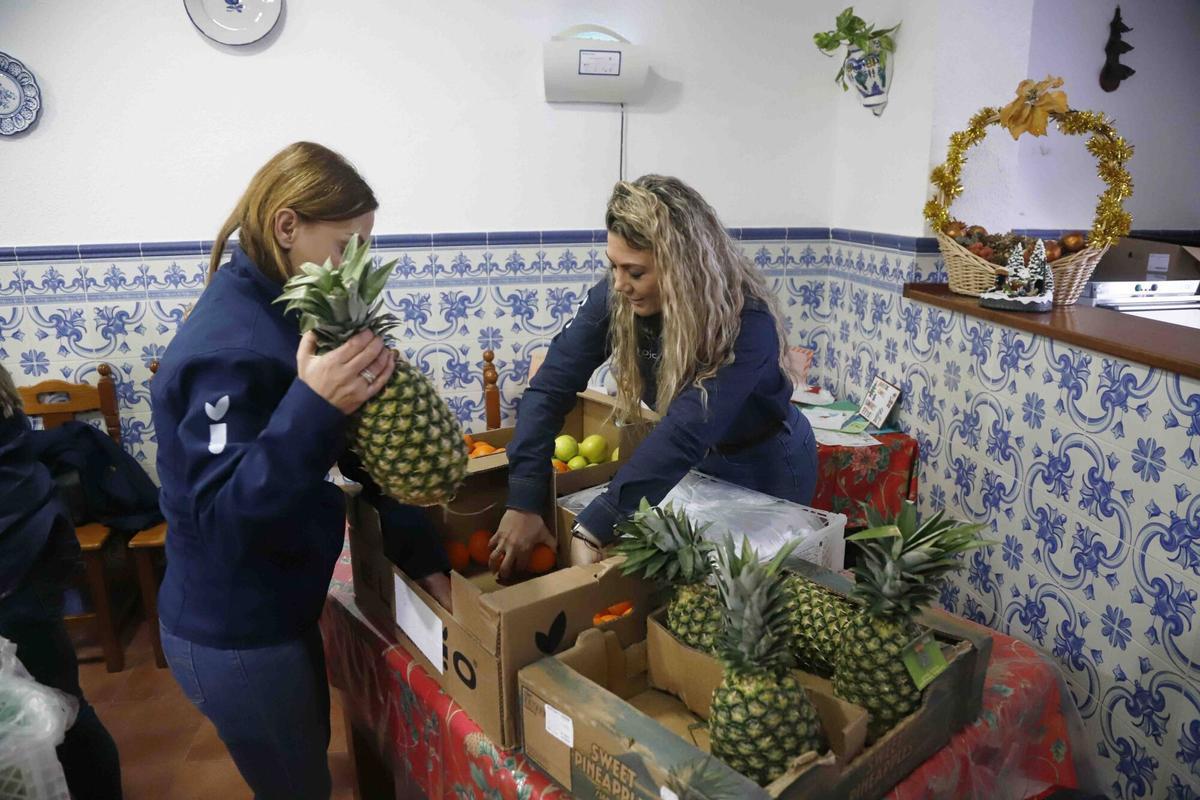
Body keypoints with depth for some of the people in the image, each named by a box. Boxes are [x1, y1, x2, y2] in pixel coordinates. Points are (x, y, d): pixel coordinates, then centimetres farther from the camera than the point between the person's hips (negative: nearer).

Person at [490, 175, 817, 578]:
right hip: (698, 461, 4)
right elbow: (552, 385, -26)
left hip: (767, 466, -4)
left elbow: (683, 435, -46)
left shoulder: (747, 322, -37)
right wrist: (523, 502, -34)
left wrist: (592, 528, -50)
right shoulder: (616, 297, -23)